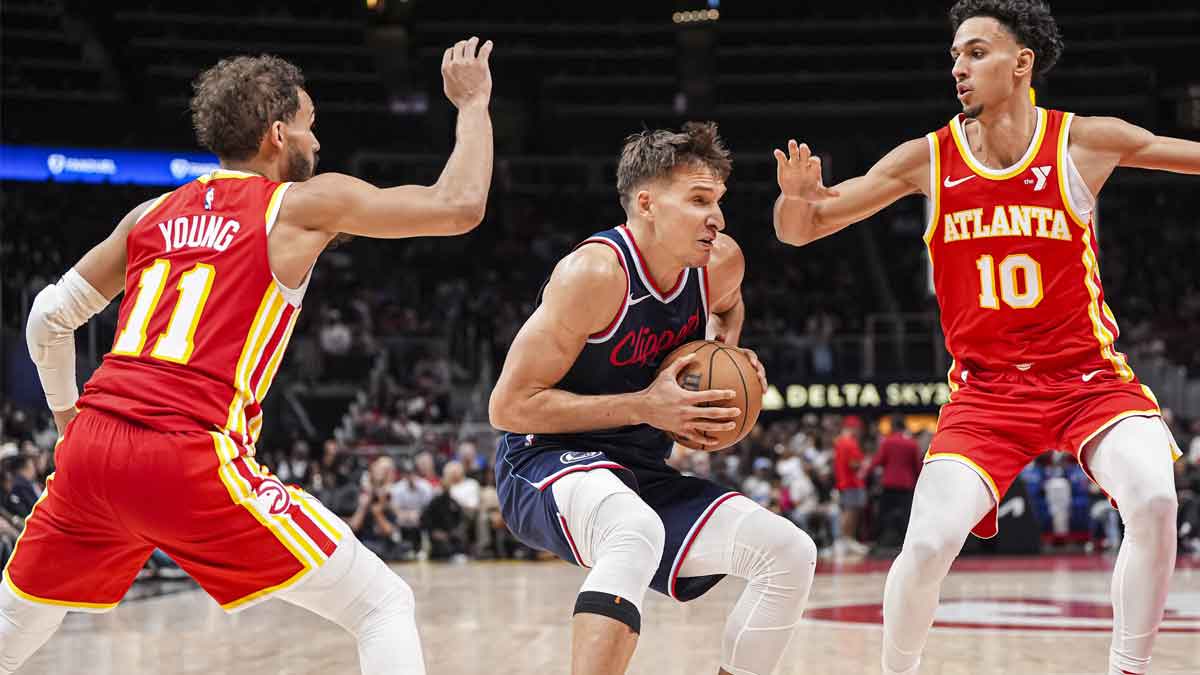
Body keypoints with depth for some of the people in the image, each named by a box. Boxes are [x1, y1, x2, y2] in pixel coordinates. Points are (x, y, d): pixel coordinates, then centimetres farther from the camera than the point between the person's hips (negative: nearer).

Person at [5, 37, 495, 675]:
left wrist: (67, 416, 38)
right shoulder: (305, 204, 5)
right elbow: (459, 205, 6)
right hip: (191, 460, -6)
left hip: (91, 449, 6)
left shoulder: (154, 213, 19)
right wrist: (473, 103, 21)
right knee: (384, 605, 2)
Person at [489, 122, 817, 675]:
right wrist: (645, 406, -23)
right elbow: (508, 406, -21)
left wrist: (728, 352, 3)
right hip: (544, 464, -8)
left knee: (790, 554, -4)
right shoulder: (595, 273, -23)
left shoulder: (721, 262, -2)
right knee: (636, 535, -40)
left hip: (642, 475, 8)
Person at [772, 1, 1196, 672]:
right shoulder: (928, 158, -2)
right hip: (986, 387, 1)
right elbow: (800, 231, 3)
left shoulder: (1086, 141, -5)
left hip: (1089, 377, -1)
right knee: (928, 542, -16)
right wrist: (797, 196, -20)